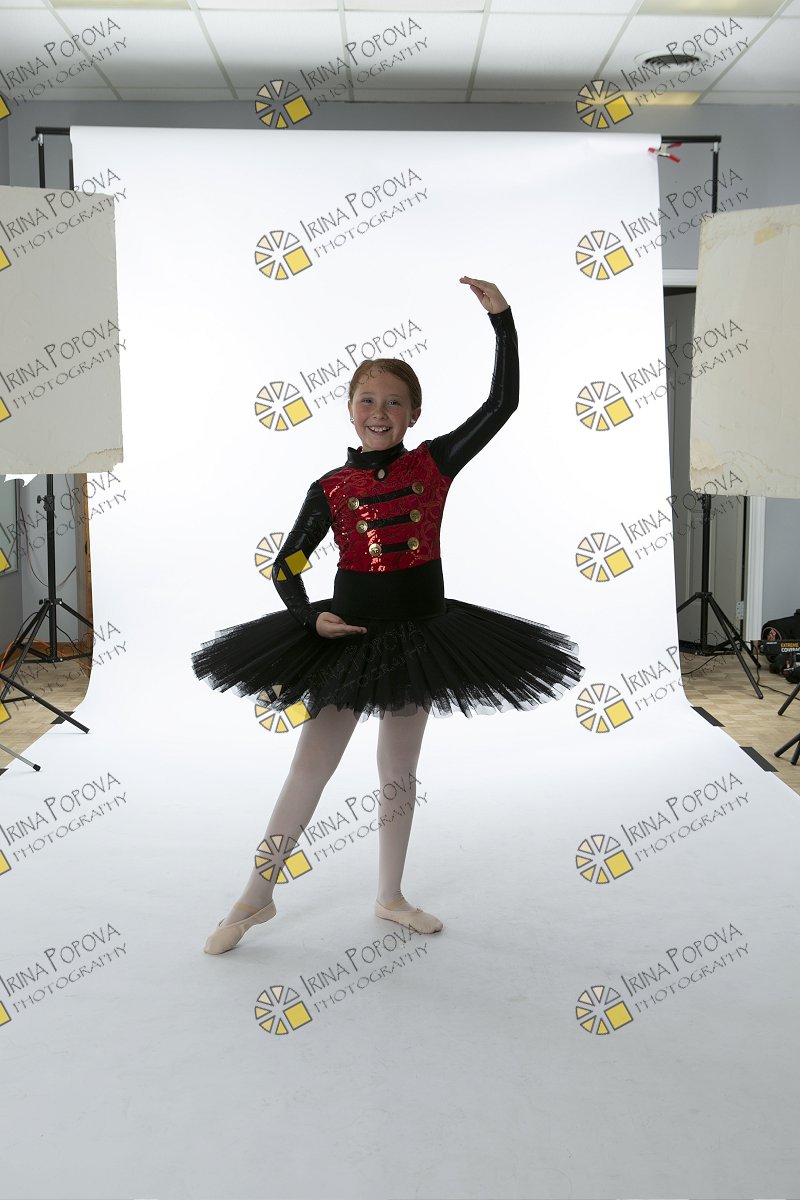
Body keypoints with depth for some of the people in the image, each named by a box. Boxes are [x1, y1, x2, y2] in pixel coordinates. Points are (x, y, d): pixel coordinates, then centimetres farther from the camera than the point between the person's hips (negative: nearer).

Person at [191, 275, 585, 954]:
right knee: (309, 771, 5)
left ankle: (390, 898, 32)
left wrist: (501, 317, -13)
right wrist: (311, 618, -15)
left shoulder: (434, 463, -3)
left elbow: (503, 402, -9)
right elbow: (286, 567, 0)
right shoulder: (332, 487, -5)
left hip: (419, 635, 2)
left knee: (400, 772, 15)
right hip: (347, 637, -1)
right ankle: (257, 898, 21)